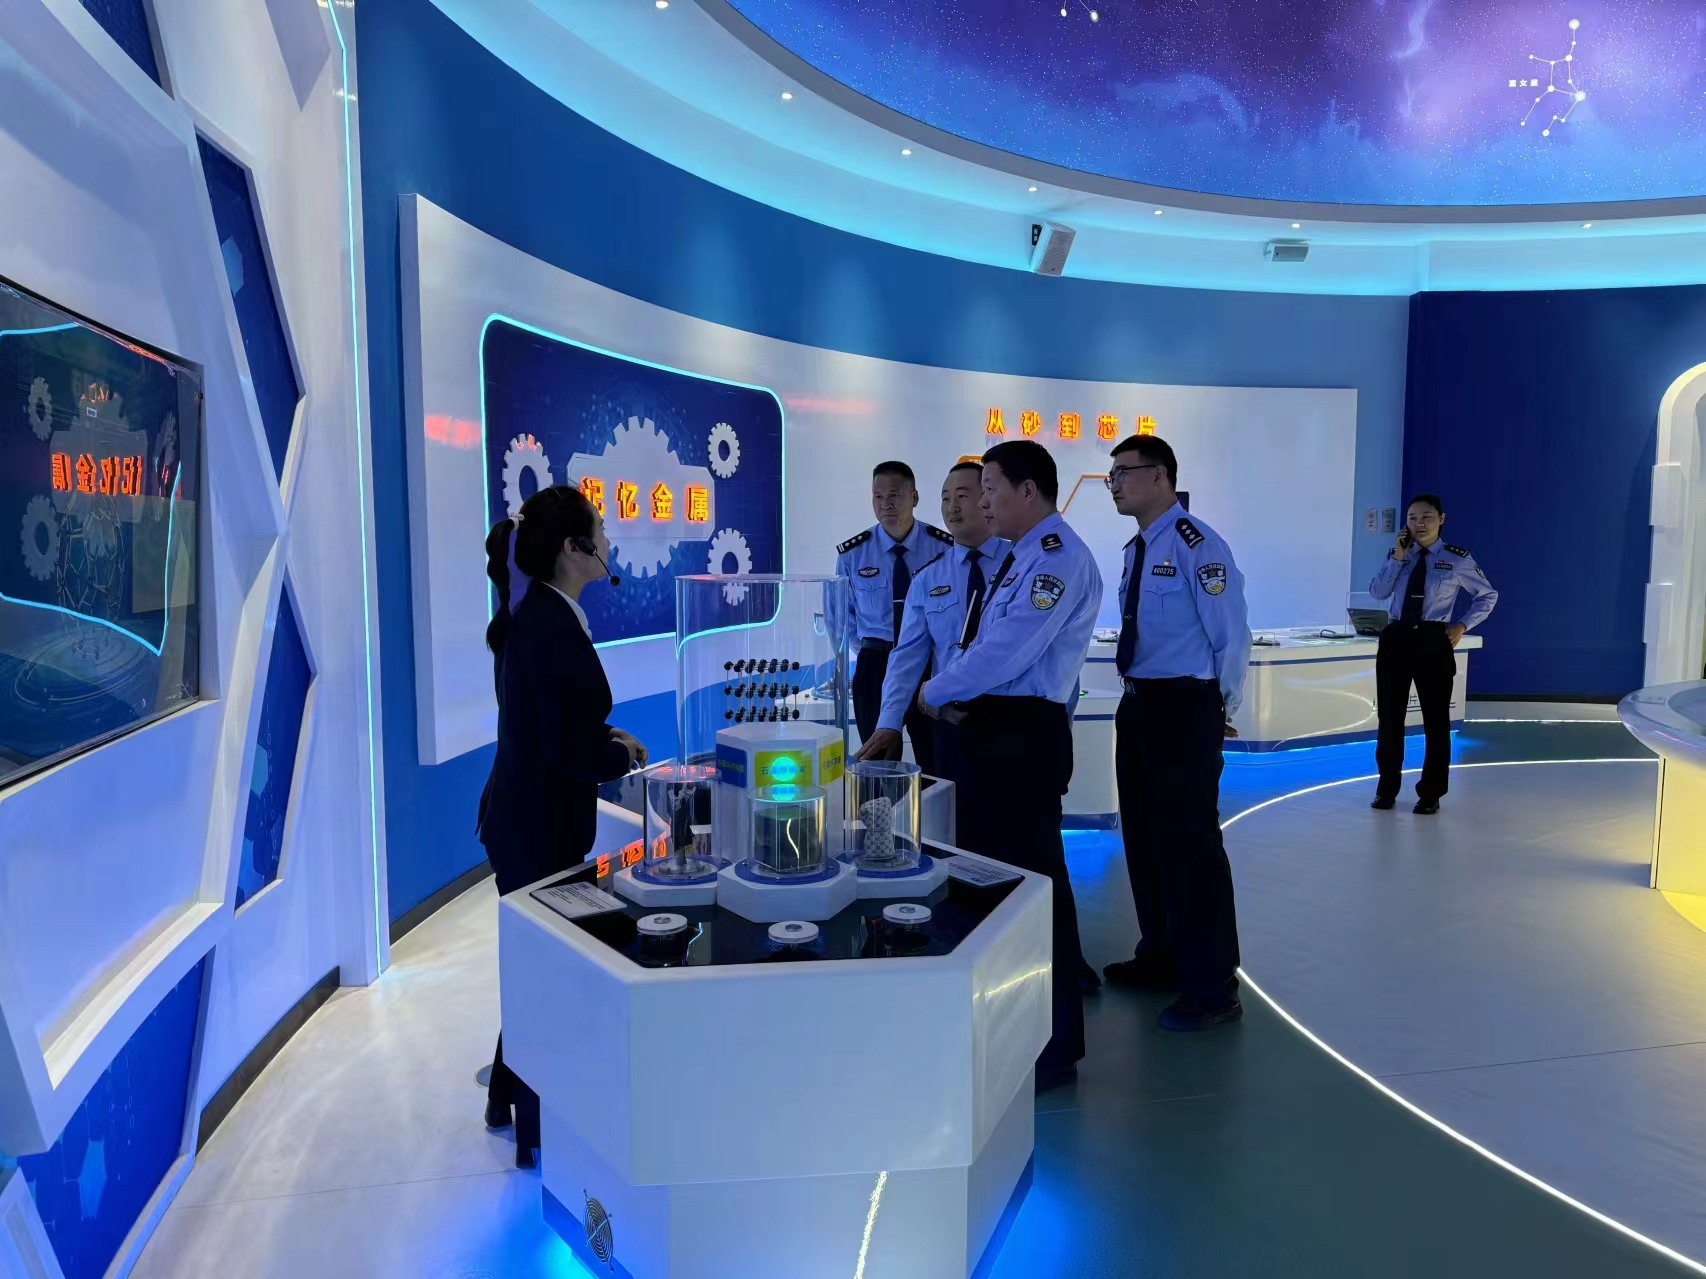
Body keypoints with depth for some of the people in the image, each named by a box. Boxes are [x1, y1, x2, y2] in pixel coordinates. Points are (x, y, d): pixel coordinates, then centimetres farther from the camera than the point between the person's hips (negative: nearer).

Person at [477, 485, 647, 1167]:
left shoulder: (530, 616, 6)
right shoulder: (554, 629, -25)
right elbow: (567, 753, -25)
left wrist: (605, 739, 7)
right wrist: (622, 755, -8)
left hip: (521, 818, 10)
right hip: (539, 828, -10)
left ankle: (508, 1096, 42)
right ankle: (540, 1132, 22)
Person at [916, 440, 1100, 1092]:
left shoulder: (1058, 557, -15)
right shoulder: (1015, 560, 17)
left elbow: (1006, 651, -22)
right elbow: (975, 642, 18)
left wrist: (937, 692, -10)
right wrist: (952, 692, -1)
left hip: (1023, 736, -10)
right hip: (988, 730, 10)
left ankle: (1054, 1047, 15)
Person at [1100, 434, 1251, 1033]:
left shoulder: (1197, 546, -16)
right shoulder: (1136, 550, 11)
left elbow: (1231, 637, -12)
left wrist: (1218, 710, -1)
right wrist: (1142, 700, 17)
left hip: (1185, 711, -9)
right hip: (1138, 707, 9)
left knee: (1189, 845, -2)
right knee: (1144, 839, 18)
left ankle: (1212, 989, 13)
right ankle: (1161, 958, 36)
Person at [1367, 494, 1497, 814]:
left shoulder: (1458, 559, 0)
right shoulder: (1397, 555, 7)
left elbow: (1488, 595, 9)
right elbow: (1377, 591, -7)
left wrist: (1462, 625, -1)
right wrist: (1398, 556, -12)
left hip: (1433, 641, -2)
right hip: (1395, 639, 2)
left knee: (1436, 719, 6)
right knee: (1390, 717, 7)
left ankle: (1430, 794, 17)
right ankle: (1387, 789, 20)